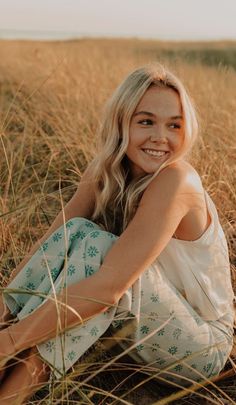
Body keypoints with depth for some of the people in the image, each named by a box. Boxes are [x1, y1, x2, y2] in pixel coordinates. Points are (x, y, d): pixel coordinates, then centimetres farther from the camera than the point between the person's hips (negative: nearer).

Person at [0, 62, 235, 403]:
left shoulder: (176, 180, -29)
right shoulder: (104, 171, -7)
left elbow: (107, 286, -35)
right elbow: (53, 242, -10)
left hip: (201, 347, -6)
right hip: (149, 323, 6)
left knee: (95, 242, -28)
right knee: (76, 231, -16)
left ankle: (32, 372, -22)